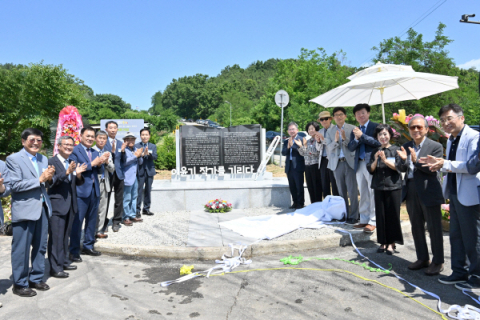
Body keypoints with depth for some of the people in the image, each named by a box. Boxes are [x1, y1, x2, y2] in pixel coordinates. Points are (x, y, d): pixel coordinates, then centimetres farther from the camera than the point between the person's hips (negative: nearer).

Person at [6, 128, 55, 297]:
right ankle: (20, 284, 18)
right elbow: (15, 185, -14)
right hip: (24, 210, -6)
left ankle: (36, 278, 29)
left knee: (40, 246, 14)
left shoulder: (43, 159, 13)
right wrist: (40, 179, -18)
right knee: (21, 249, 3)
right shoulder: (13, 159, -5)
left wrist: (49, 178, -6)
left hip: (42, 208, 6)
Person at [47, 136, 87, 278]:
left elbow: (78, 183, 11)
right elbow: (52, 181, -20)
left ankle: (63, 261, 29)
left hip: (70, 204, 7)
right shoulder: (52, 162, -8)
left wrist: (78, 174, -10)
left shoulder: (72, 163, 13)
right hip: (57, 205, -7)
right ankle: (55, 268, 4)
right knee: (56, 237, -2)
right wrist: (67, 172, -31)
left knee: (65, 235, 16)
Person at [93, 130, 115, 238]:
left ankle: (100, 231, 19)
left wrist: (107, 162, -8)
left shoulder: (107, 153, 14)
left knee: (102, 208, 9)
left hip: (104, 183, 5)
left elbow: (112, 169, 9)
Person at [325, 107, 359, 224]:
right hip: (337, 163, 3)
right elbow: (329, 148, 4)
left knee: (352, 191, -3)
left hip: (350, 162, -3)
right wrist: (335, 141, -13)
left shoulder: (352, 129, 3)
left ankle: (353, 216, 4)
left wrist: (345, 139, -18)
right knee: (341, 191, 8)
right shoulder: (330, 132, 12)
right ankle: (344, 214, 17)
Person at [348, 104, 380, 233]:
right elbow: (351, 147, 7)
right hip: (359, 164, 6)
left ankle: (372, 221, 4)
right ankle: (364, 220, 20)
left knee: (373, 193, -3)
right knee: (363, 195, 12)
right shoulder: (355, 130, 15)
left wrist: (362, 135, -17)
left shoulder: (375, 127, -2)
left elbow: (378, 142, -16)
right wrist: (356, 138, -11)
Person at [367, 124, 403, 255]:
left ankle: (391, 242, 15)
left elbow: (398, 167, -8)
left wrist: (385, 160, -19)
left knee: (393, 214, 3)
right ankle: (383, 242, 18)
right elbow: (370, 169, 4)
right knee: (380, 214, 6)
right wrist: (375, 160, -13)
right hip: (378, 186, 3)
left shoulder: (396, 150, -1)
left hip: (393, 186, -3)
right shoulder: (375, 152, 8)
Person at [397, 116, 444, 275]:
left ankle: (438, 262, 20)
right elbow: (402, 169, 4)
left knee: (434, 228, 5)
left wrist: (416, 161, -29)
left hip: (429, 192, -6)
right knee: (416, 228, 15)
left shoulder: (435, 146, -7)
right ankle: (423, 259, 30)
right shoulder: (406, 147, 8)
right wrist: (403, 160, -16)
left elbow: (432, 169, -17)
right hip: (411, 192, 6)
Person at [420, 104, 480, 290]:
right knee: (456, 236, 16)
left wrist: (445, 164, -29)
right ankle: (459, 272, 30)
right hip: (454, 193, 9)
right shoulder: (451, 141, 13)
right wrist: (437, 163, 1)